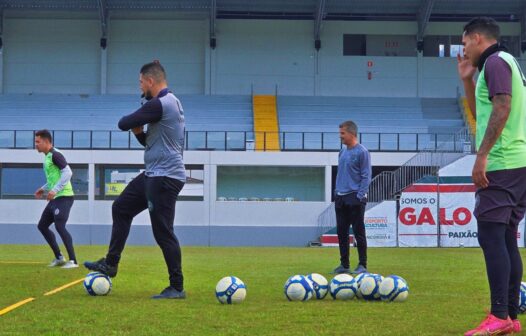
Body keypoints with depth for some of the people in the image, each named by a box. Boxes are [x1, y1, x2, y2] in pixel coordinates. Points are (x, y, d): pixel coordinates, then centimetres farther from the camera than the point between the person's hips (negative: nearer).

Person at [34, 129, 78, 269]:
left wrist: (55, 190, -25)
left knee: (60, 227, -17)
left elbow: (68, 173, -22)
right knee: (42, 225, 13)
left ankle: (73, 261, -14)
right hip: (56, 198, 11)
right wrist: (44, 189, 18)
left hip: (63, 197, -11)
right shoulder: (48, 156, 18)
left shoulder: (55, 155, -13)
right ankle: (59, 257, 17)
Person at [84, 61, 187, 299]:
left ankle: (177, 288, 2)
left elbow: (123, 124, -16)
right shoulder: (170, 102, 15)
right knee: (121, 208, 17)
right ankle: (111, 264, 24)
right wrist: (139, 130, 4)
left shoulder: (159, 104, -19)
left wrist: (133, 121, 6)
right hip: (153, 174, 11)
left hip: (165, 178, -11)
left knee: (163, 232, -5)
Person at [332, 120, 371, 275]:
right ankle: (344, 265, 16)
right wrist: (337, 190, 13)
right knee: (342, 233, 9)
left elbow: (366, 177, -11)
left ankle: (362, 265, 3)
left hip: (355, 199, -7)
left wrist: (360, 196, -16)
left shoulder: (362, 152, -9)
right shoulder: (342, 151, 14)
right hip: (340, 198, 7)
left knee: (358, 232, -3)